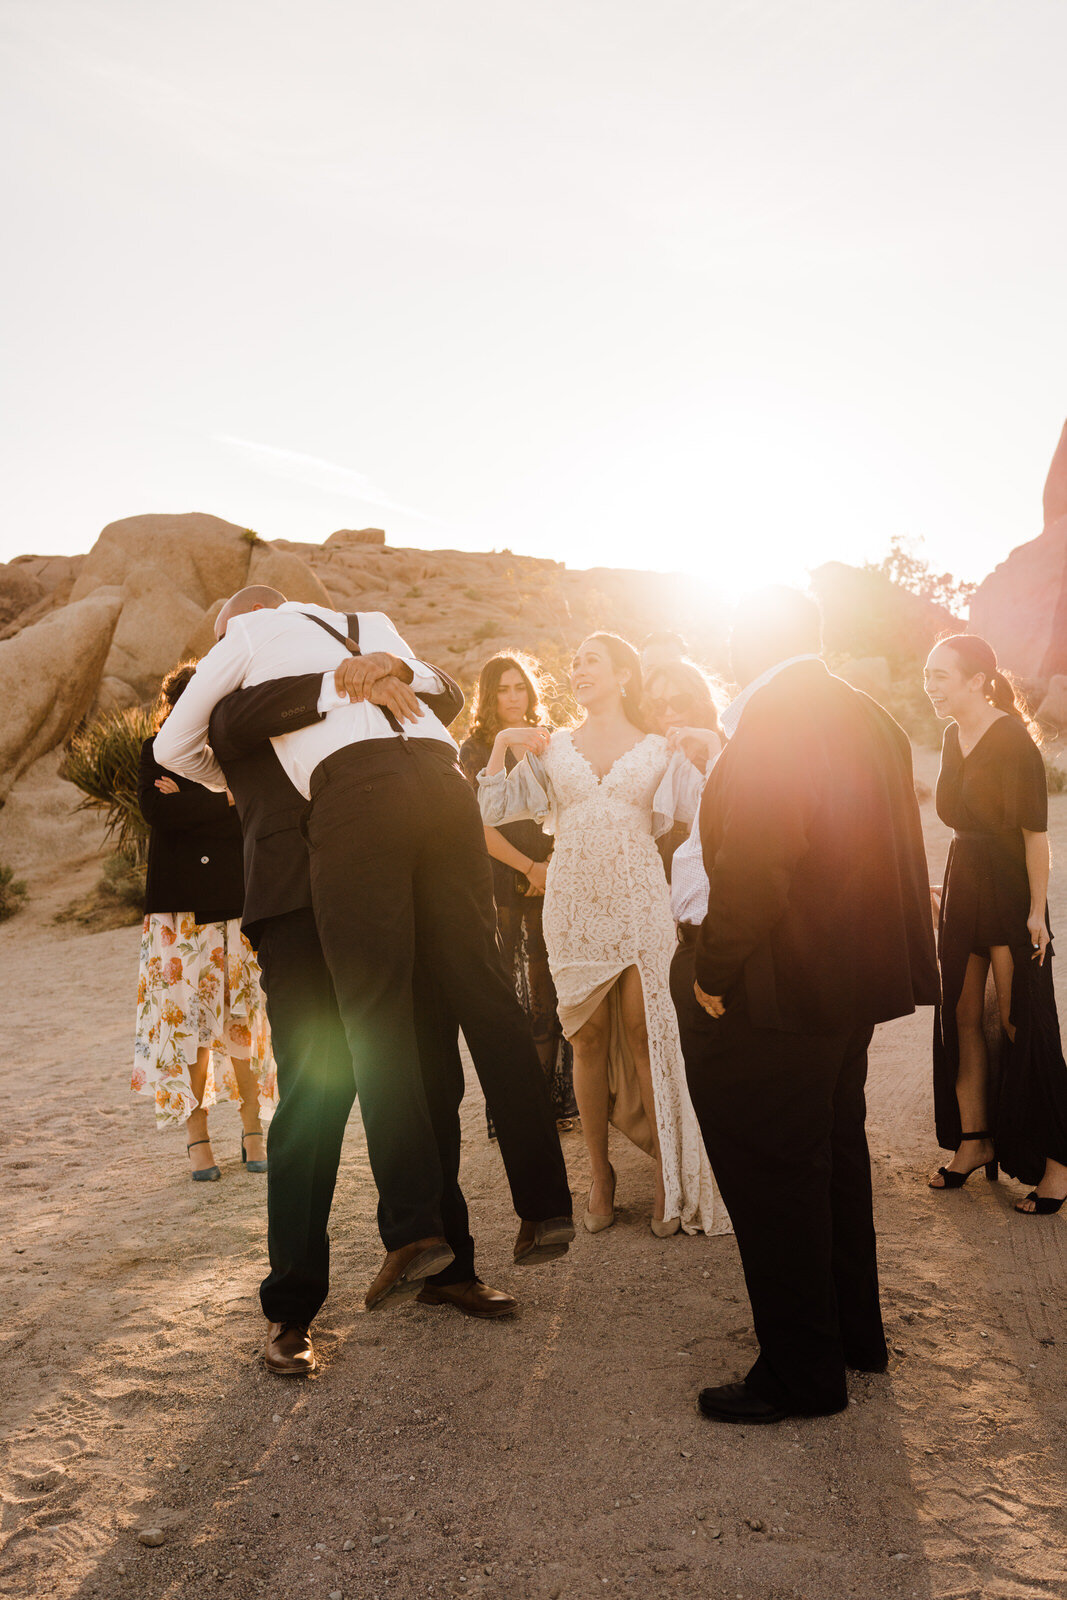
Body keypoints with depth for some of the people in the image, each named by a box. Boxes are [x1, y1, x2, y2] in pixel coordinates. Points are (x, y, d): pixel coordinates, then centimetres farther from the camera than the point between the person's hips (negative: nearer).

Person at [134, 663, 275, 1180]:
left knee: (243, 1017, -1)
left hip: (237, 904, 1)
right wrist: (224, 801, -9)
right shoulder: (156, 753, 10)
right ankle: (197, 1136, 7)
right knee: (188, 1020, -3)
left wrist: (190, 802, -9)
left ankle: (252, 1130, 9)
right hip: (179, 906, -1)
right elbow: (155, 810, -9)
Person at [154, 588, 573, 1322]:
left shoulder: (251, 633, 23)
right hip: (442, 779, 5)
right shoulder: (369, 621, 35)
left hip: (353, 788, -5)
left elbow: (175, 747, 29)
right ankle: (546, 1206, 3)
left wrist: (235, 779, 47)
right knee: (484, 991, 3)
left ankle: (414, 1227, -7)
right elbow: (431, 681, 50)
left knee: (377, 1013, -3)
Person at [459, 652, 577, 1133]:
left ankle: (551, 1100, 8)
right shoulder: (474, 748, 5)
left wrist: (555, 867, -3)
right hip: (498, 881, -3)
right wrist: (529, 867, -9)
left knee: (546, 988, 1)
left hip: (548, 880, 3)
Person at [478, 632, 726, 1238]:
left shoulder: (658, 750, 9)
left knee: (645, 1034, -5)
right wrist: (501, 744, 0)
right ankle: (601, 1176, 17)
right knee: (589, 1040, 5)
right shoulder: (552, 747, 13)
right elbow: (494, 809, 8)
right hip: (574, 903, 2)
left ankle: (671, 1179, 6)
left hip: (638, 900, -1)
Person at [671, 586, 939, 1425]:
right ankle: (856, 1333, 38)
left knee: (773, 1177, 3)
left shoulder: (773, 719, -19)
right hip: (856, 980, 10)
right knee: (836, 1154, 22)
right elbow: (900, 850, 15)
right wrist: (901, 960, 20)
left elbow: (752, 866, -25)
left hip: (776, 988, -10)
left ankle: (801, 1372, 17)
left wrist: (712, 972, -17)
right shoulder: (872, 717, 10)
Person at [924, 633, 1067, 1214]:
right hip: (962, 889, 8)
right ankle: (974, 1140, 25)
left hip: (1010, 894, -7)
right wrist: (949, 891, 14)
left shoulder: (1012, 740, -16)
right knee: (962, 1017, 11)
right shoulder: (954, 736, 8)